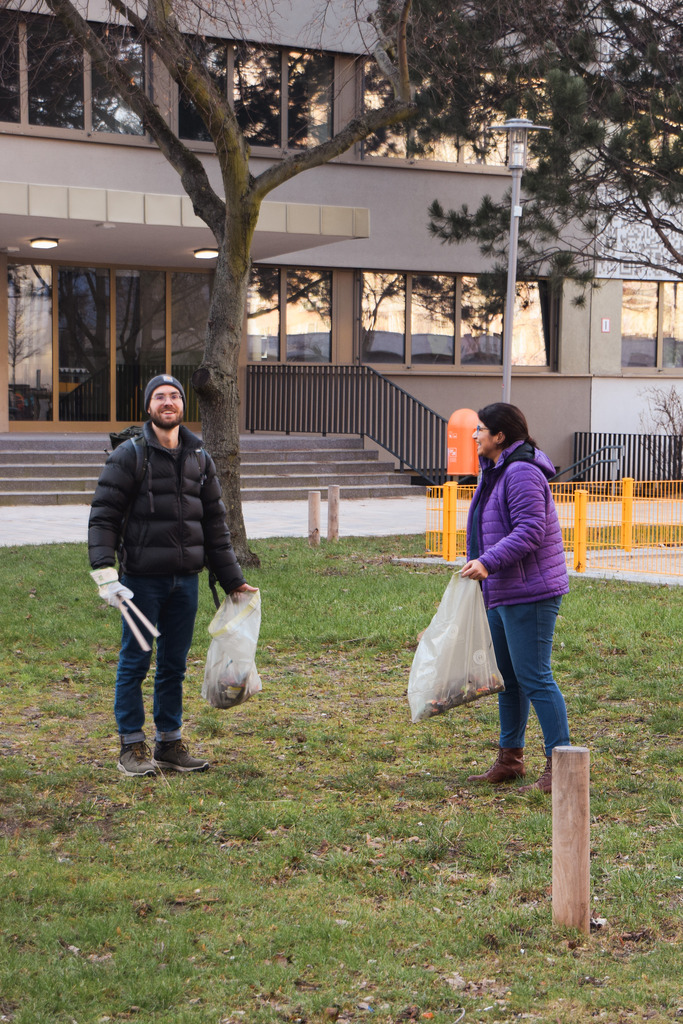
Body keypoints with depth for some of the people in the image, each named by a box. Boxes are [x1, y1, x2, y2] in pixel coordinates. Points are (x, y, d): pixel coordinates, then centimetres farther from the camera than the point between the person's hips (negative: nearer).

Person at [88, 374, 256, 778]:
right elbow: (103, 517, -6)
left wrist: (232, 579, 15)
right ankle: (133, 746, 9)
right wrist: (105, 572, -17)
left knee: (175, 664, 10)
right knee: (135, 662, 1)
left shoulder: (200, 458, 12)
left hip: (186, 579, 5)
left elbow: (215, 523, 17)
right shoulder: (129, 455, -3)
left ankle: (170, 743, 19)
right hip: (142, 578, -5)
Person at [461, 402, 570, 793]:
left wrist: (488, 562, -30)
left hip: (530, 592, -11)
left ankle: (560, 764, -4)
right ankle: (510, 759, 26)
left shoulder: (522, 473, -17)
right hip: (502, 593, 11)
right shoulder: (498, 472, 16)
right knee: (507, 678, 16)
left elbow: (530, 530, -25)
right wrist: (479, 567, 26)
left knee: (534, 678, -9)